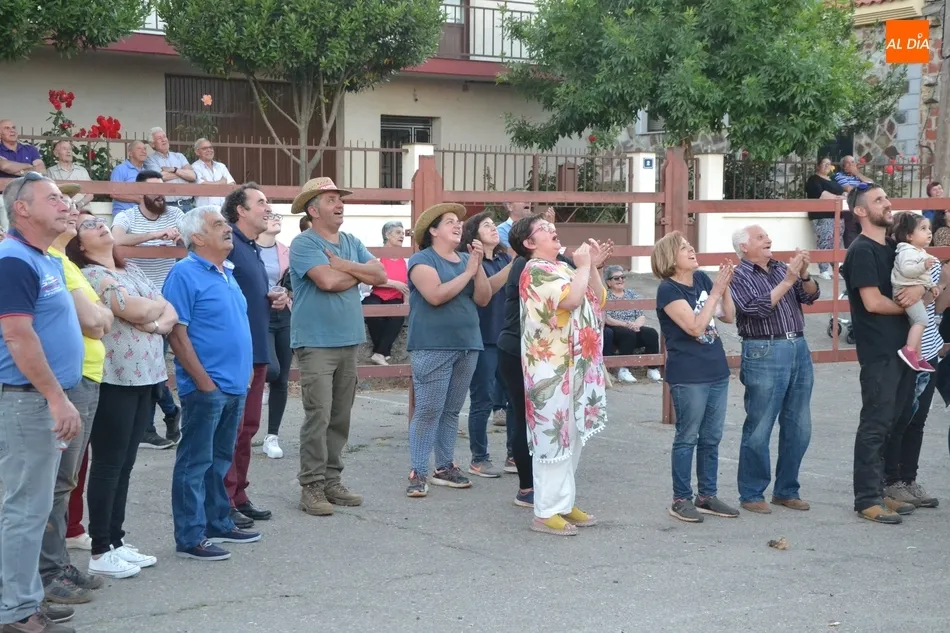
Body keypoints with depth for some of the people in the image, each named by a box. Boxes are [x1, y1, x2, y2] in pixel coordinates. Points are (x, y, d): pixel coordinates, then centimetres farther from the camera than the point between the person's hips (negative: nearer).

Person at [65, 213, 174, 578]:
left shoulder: (132, 271, 16)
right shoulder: (89, 275, -9)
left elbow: (170, 314, 12)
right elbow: (133, 309, -20)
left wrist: (156, 322, -11)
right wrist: (158, 305, 1)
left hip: (145, 376, 8)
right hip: (113, 379, -8)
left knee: (125, 464, 12)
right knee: (108, 465, -3)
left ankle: (116, 541, 19)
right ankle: (100, 552, 3)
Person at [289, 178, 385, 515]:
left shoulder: (351, 243, 14)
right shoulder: (304, 244, -7)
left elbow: (380, 275, 4)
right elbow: (327, 280, -21)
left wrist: (344, 265, -9)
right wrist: (360, 273, -3)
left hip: (348, 341, 7)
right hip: (316, 343, -7)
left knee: (340, 417, 10)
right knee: (318, 416, -9)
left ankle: (332, 481, 17)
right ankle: (311, 487, -3)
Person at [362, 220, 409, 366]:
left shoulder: (404, 259, 11)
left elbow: (407, 284, 13)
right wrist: (395, 284, -19)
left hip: (394, 300, 3)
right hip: (375, 297, -3)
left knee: (398, 316, -31)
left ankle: (380, 353, -25)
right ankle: (385, 352, -15)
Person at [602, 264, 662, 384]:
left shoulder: (632, 294, 15)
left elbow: (642, 317, 7)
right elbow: (606, 319, -11)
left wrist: (636, 324, -16)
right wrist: (626, 324, -23)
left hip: (633, 329, 5)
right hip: (615, 332, -4)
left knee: (651, 333, -23)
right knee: (628, 333, -36)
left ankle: (652, 369, -19)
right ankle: (623, 370, -31)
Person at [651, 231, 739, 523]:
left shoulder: (702, 279, 7)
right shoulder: (668, 290, -12)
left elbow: (729, 316, 10)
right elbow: (695, 326, -20)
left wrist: (725, 287, -5)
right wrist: (715, 292, -18)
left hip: (717, 371, 7)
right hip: (688, 376, -7)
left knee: (711, 438, 12)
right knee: (687, 438, 0)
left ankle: (707, 496, 22)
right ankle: (681, 500, 9)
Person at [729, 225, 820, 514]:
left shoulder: (781, 268, 15)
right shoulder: (739, 276, -2)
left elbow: (810, 296, 9)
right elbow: (757, 308, -16)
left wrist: (804, 274, -9)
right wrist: (788, 280, -15)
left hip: (799, 349, 6)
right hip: (764, 354, -6)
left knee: (799, 428, 10)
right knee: (758, 430, -1)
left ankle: (786, 490, 21)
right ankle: (751, 494, 9)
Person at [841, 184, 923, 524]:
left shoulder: (893, 248, 15)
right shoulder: (862, 251, -11)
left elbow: (920, 281, 17)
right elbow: (873, 302, -18)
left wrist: (920, 289, -7)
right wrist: (906, 304, -1)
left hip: (903, 348, 8)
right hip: (879, 353, -8)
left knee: (894, 423, 12)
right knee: (875, 426, -5)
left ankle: (880, 491, 20)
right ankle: (867, 500, -1)